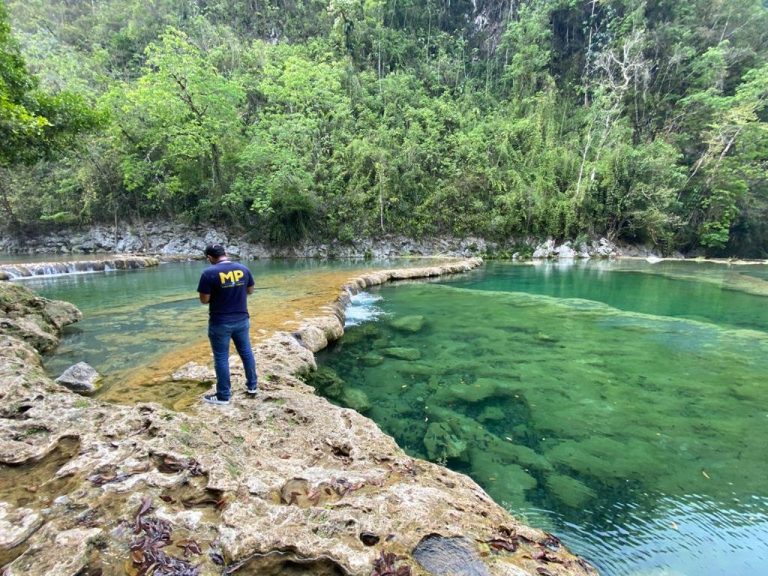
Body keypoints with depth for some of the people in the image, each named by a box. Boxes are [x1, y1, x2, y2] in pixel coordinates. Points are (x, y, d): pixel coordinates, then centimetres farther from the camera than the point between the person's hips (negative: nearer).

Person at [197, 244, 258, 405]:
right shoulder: (243, 269, -1)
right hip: (242, 320, 5)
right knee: (246, 352, 18)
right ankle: (252, 385, 30)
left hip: (220, 323, -4)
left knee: (221, 358, 8)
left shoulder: (209, 273, -16)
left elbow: (204, 300, -12)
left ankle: (223, 395, 18)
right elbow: (250, 291, 10)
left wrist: (216, 294, 6)